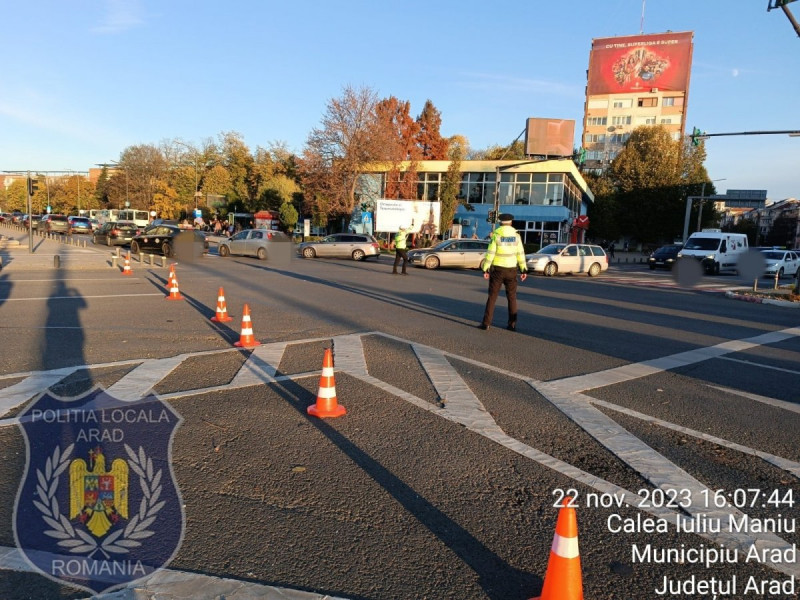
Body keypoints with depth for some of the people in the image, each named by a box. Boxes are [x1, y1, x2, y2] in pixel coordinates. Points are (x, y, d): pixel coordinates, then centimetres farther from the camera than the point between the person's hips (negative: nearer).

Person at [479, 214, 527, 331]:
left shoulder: (496, 235, -7)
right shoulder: (516, 235, 0)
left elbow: (490, 253, -11)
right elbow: (520, 253, -1)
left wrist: (485, 269, -8)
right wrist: (524, 270, 3)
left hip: (497, 269, -2)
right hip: (511, 270, 2)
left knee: (492, 296, 3)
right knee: (512, 297, 10)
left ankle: (486, 323, 1)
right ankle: (512, 324, 8)